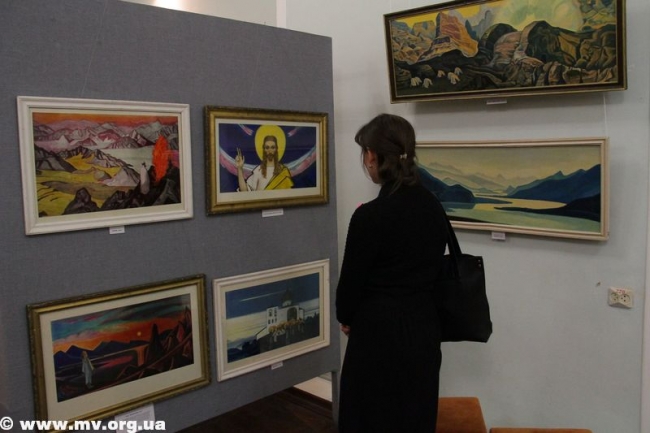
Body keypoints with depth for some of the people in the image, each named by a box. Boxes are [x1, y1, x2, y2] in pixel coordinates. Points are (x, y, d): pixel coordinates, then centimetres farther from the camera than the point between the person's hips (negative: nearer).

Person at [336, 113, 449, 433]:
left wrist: (346, 318, 8)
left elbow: (352, 279, -10)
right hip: (424, 331, 7)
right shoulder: (434, 207, 1)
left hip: (380, 336, -7)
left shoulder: (371, 216, -21)